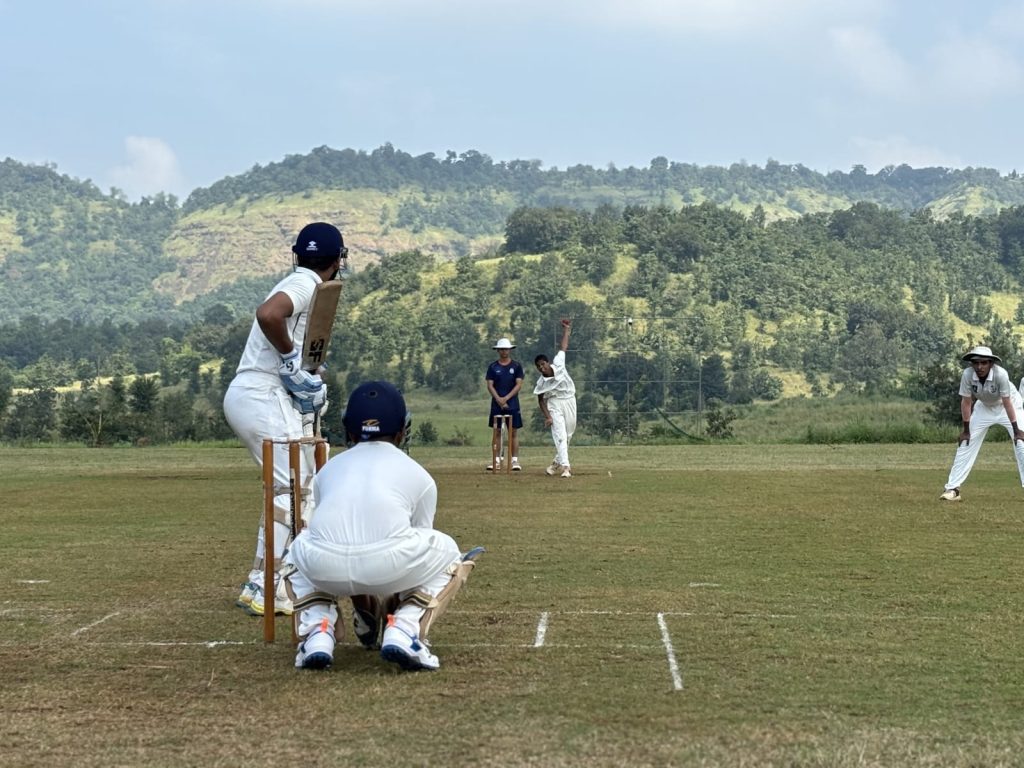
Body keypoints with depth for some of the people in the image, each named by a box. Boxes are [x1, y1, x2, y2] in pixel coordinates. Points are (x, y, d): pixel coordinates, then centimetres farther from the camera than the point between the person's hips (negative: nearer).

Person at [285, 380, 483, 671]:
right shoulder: (418, 473, 27)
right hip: (389, 566, -2)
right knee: (446, 553, 30)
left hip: (325, 569, 2)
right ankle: (403, 632, 8)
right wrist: (387, 606, 53)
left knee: (299, 551, 39)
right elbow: (418, 545, 35)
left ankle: (316, 634, 14)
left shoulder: (330, 467, 33)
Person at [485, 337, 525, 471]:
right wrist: (499, 400, -13)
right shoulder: (493, 367, 6)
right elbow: (490, 385, 1)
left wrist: (506, 398, -13)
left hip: (512, 404, -1)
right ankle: (496, 461, 4)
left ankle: (515, 461, 1)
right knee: (496, 432, 1)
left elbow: (519, 385, -3)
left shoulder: (517, 365, 3)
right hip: (497, 404, 1)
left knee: (514, 432, -1)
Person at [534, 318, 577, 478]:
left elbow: (563, 347, 1)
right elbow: (541, 400, -3)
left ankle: (558, 462, 26)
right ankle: (565, 466, -20)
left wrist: (566, 329, 6)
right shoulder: (541, 383, -13)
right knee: (560, 435, -14)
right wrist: (547, 416, -13)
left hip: (569, 401, 3)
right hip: (555, 405, -3)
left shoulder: (558, 364, -11)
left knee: (568, 435, 10)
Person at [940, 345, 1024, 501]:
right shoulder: (968, 374, -28)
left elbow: (1007, 403, -30)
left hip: (1009, 405, -3)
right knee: (966, 443, -1)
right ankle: (952, 488, 5)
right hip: (984, 407, 3)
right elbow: (966, 402, -18)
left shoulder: (1000, 374, -35)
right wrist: (966, 430, -14)